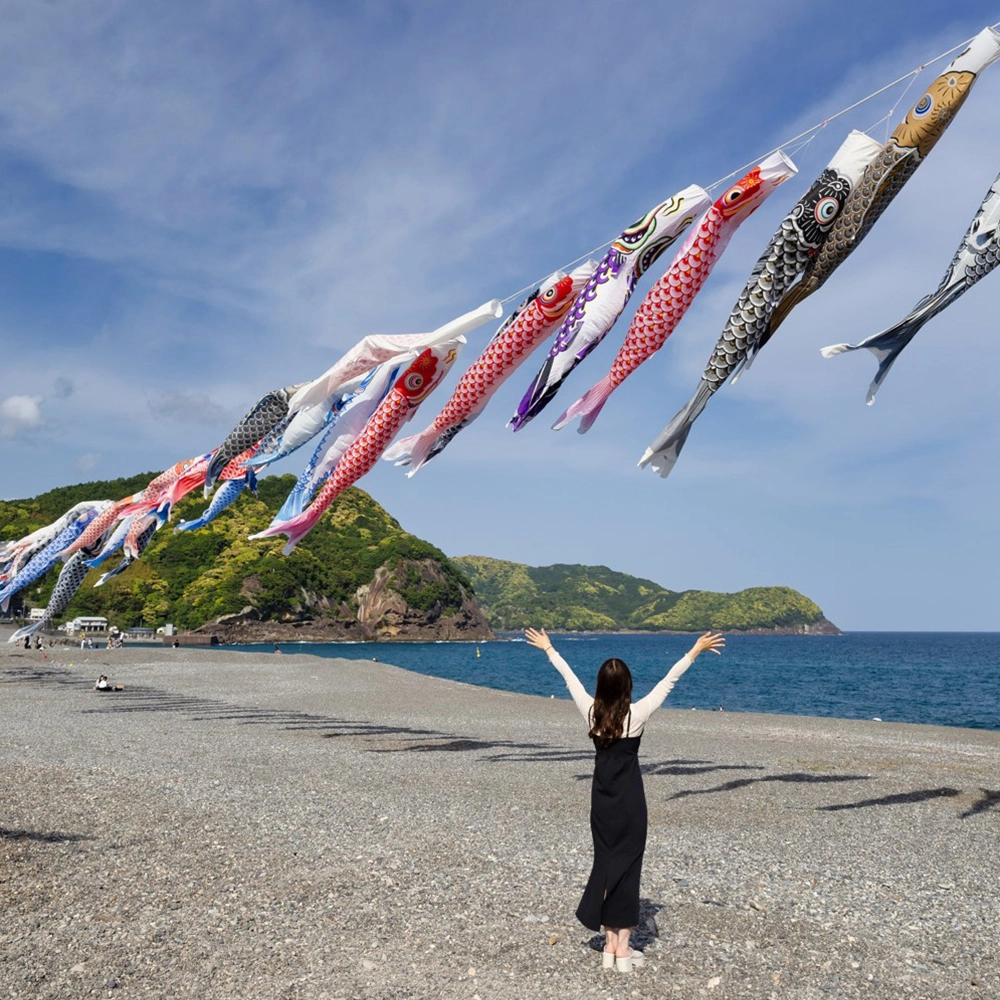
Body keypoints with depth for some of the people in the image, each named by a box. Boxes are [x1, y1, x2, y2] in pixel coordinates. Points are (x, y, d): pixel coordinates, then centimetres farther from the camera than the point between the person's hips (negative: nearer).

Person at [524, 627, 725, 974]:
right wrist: (695, 651, -5)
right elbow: (668, 682, -12)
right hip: (629, 799, -3)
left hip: (602, 799, 3)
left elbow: (569, 677, 5)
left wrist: (548, 649, 18)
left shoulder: (591, 711, -8)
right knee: (627, 867, 5)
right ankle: (623, 950, 10)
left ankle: (610, 946, 18)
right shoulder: (636, 714, -16)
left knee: (604, 863, 12)